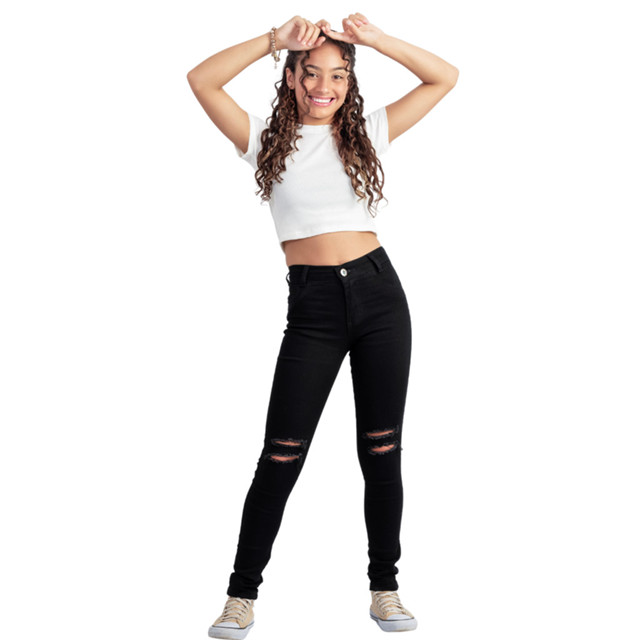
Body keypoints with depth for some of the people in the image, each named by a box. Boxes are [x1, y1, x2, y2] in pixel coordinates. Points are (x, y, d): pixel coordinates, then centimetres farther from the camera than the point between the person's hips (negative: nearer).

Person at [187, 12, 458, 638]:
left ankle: (384, 588, 20)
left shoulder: (366, 133, 10)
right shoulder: (267, 140, 7)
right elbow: (200, 80, -4)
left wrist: (373, 37, 0)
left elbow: (444, 78, 10)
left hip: (378, 293, 2)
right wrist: (276, 39, -8)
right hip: (313, 305, -2)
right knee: (281, 457, -3)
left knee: (382, 450, 7)